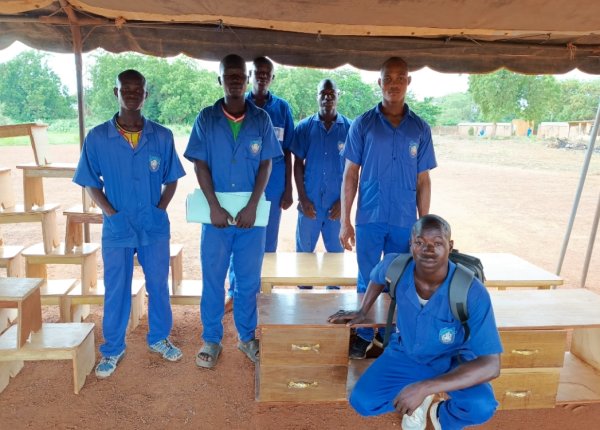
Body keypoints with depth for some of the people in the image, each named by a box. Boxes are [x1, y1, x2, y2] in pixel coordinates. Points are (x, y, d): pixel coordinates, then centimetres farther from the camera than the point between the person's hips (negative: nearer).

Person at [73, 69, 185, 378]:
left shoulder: (162, 136, -3)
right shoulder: (97, 138, -5)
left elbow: (171, 180, 5)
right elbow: (91, 182, 1)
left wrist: (159, 210, -7)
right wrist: (112, 214, -9)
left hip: (155, 226, 1)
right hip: (116, 228, -1)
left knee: (158, 286, 13)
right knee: (116, 291, 10)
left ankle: (159, 339, 33)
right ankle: (112, 350, 27)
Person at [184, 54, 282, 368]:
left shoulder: (261, 119, 3)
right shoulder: (206, 118, 1)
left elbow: (266, 165, -1)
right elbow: (200, 165, -2)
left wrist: (252, 207, -11)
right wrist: (214, 207, -12)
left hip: (251, 215, 1)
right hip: (216, 214, 0)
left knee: (249, 279, 10)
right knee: (212, 279, 8)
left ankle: (247, 337, 27)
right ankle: (211, 339, 23)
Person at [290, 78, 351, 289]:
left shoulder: (349, 128, 0)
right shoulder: (304, 127, 1)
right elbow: (298, 164, 4)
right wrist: (303, 199, -3)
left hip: (337, 204, 0)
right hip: (310, 202, 1)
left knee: (336, 252, 10)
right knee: (304, 250, 8)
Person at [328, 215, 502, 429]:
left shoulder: (472, 292, -32)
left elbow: (491, 365, -35)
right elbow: (377, 277, 7)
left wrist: (424, 387, -41)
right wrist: (362, 311, 11)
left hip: (454, 361, -2)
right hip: (406, 354, 3)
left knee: (481, 407, -32)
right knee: (361, 401, -17)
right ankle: (418, 399, 12)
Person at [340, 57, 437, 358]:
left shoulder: (420, 129, 4)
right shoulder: (363, 124, 1)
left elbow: (423, 181, 7)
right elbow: (350, 174, 1)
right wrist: (345, 221, -2)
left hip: (405, 222, 1)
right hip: (369, 219, -1)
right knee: (367, 281, 8)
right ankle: (364, 336, 24)